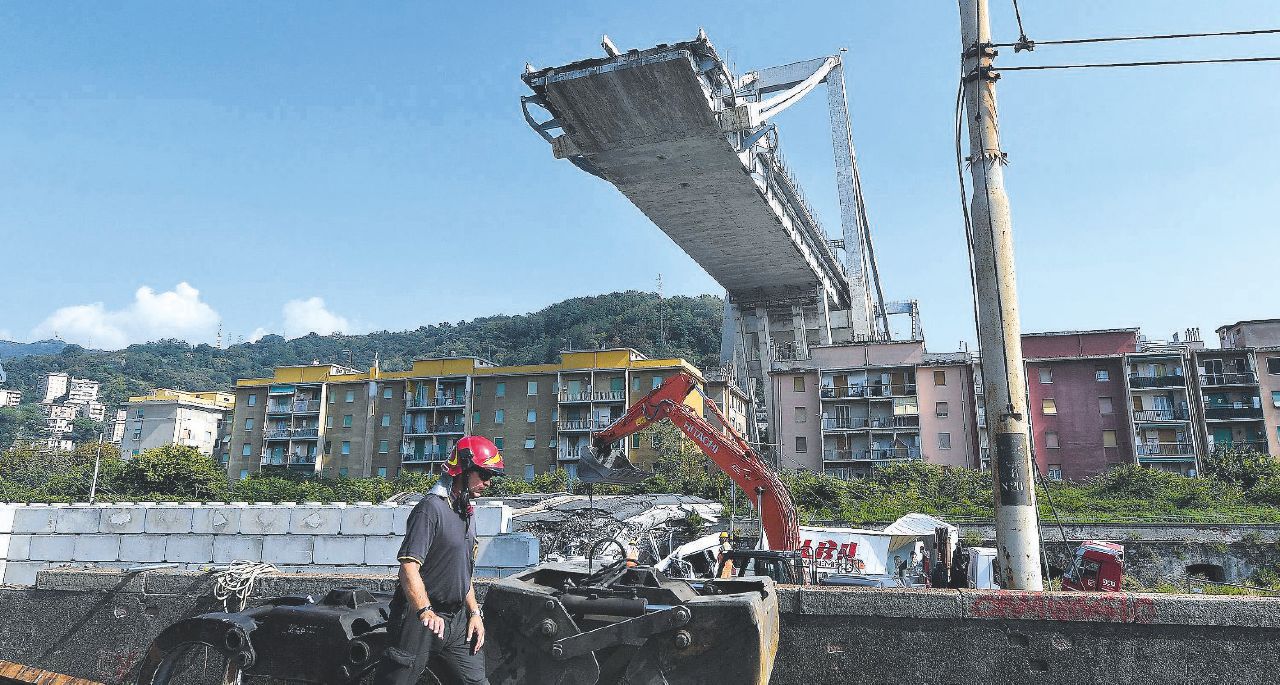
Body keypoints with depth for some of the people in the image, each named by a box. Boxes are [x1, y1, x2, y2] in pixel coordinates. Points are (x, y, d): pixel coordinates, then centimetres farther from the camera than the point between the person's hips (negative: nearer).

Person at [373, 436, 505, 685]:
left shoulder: (467, 514, 16)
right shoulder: (431, 508, -14)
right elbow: (409, 568, -23)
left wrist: (475, 613, 14)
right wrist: (425, 612, -34)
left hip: (456, 622, 8)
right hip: (420, 620, -8)